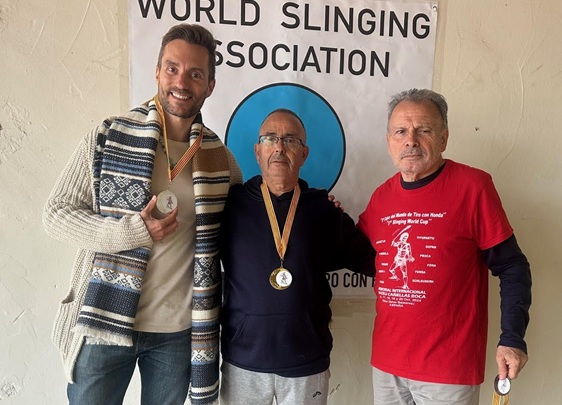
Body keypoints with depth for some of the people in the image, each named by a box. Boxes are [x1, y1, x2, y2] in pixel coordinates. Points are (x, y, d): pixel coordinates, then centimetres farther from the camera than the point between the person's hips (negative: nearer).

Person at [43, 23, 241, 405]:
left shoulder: (219, 158, -2)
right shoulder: (108, 139, -8)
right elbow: (55, 213, -7)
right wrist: (133, 231, -20)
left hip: (179, 329, 2)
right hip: (104, 323, -1)